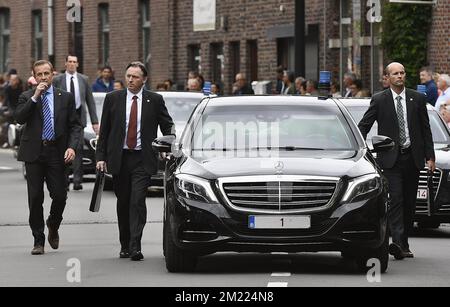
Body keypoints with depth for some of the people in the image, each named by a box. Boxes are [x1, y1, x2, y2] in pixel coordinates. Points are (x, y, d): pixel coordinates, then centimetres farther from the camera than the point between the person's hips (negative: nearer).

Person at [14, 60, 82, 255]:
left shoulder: (65, 98, 8)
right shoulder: (27, 97, 6)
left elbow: (75, 125, 6)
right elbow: (19, 118, -11)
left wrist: (72, 147, -9)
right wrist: (35, 97, -15)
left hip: (56, 153, 0)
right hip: (34, 153, 0)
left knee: (60, 196, -4)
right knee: (35, 198, 0)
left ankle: (53, 226, 27)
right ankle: (38, 240, 10)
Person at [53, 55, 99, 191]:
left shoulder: (84, 80, 9)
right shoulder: (57, 80, 5)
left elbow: (90, 101, 10)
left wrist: (95, 121, 4)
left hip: (78, 116, 0)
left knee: (78, 148, -7)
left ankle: (77, 181, -7)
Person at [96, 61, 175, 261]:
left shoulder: (155, 100, 3)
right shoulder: (113, 99, 6)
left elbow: (168, 127, 8)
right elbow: (104, 131, 7)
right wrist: (101, 157, 1)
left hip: (142, 160, -2)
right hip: (119, 158, 2)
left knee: (137, 201, -13)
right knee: (123, 203, 9)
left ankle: (135, 247, -16)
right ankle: (125, 246, 19)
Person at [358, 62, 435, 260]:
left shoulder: (418, 99, 7)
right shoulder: (379, 100, 1)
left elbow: (426, 130, 9)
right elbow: (363, 126, 5)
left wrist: (430, 157, 4)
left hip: (413, 158, 3)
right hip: (391, 158, -3)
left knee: (409, 202, 7)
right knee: (396, 199, -15)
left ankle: (404, 244, 16)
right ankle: (397, 242, -25)